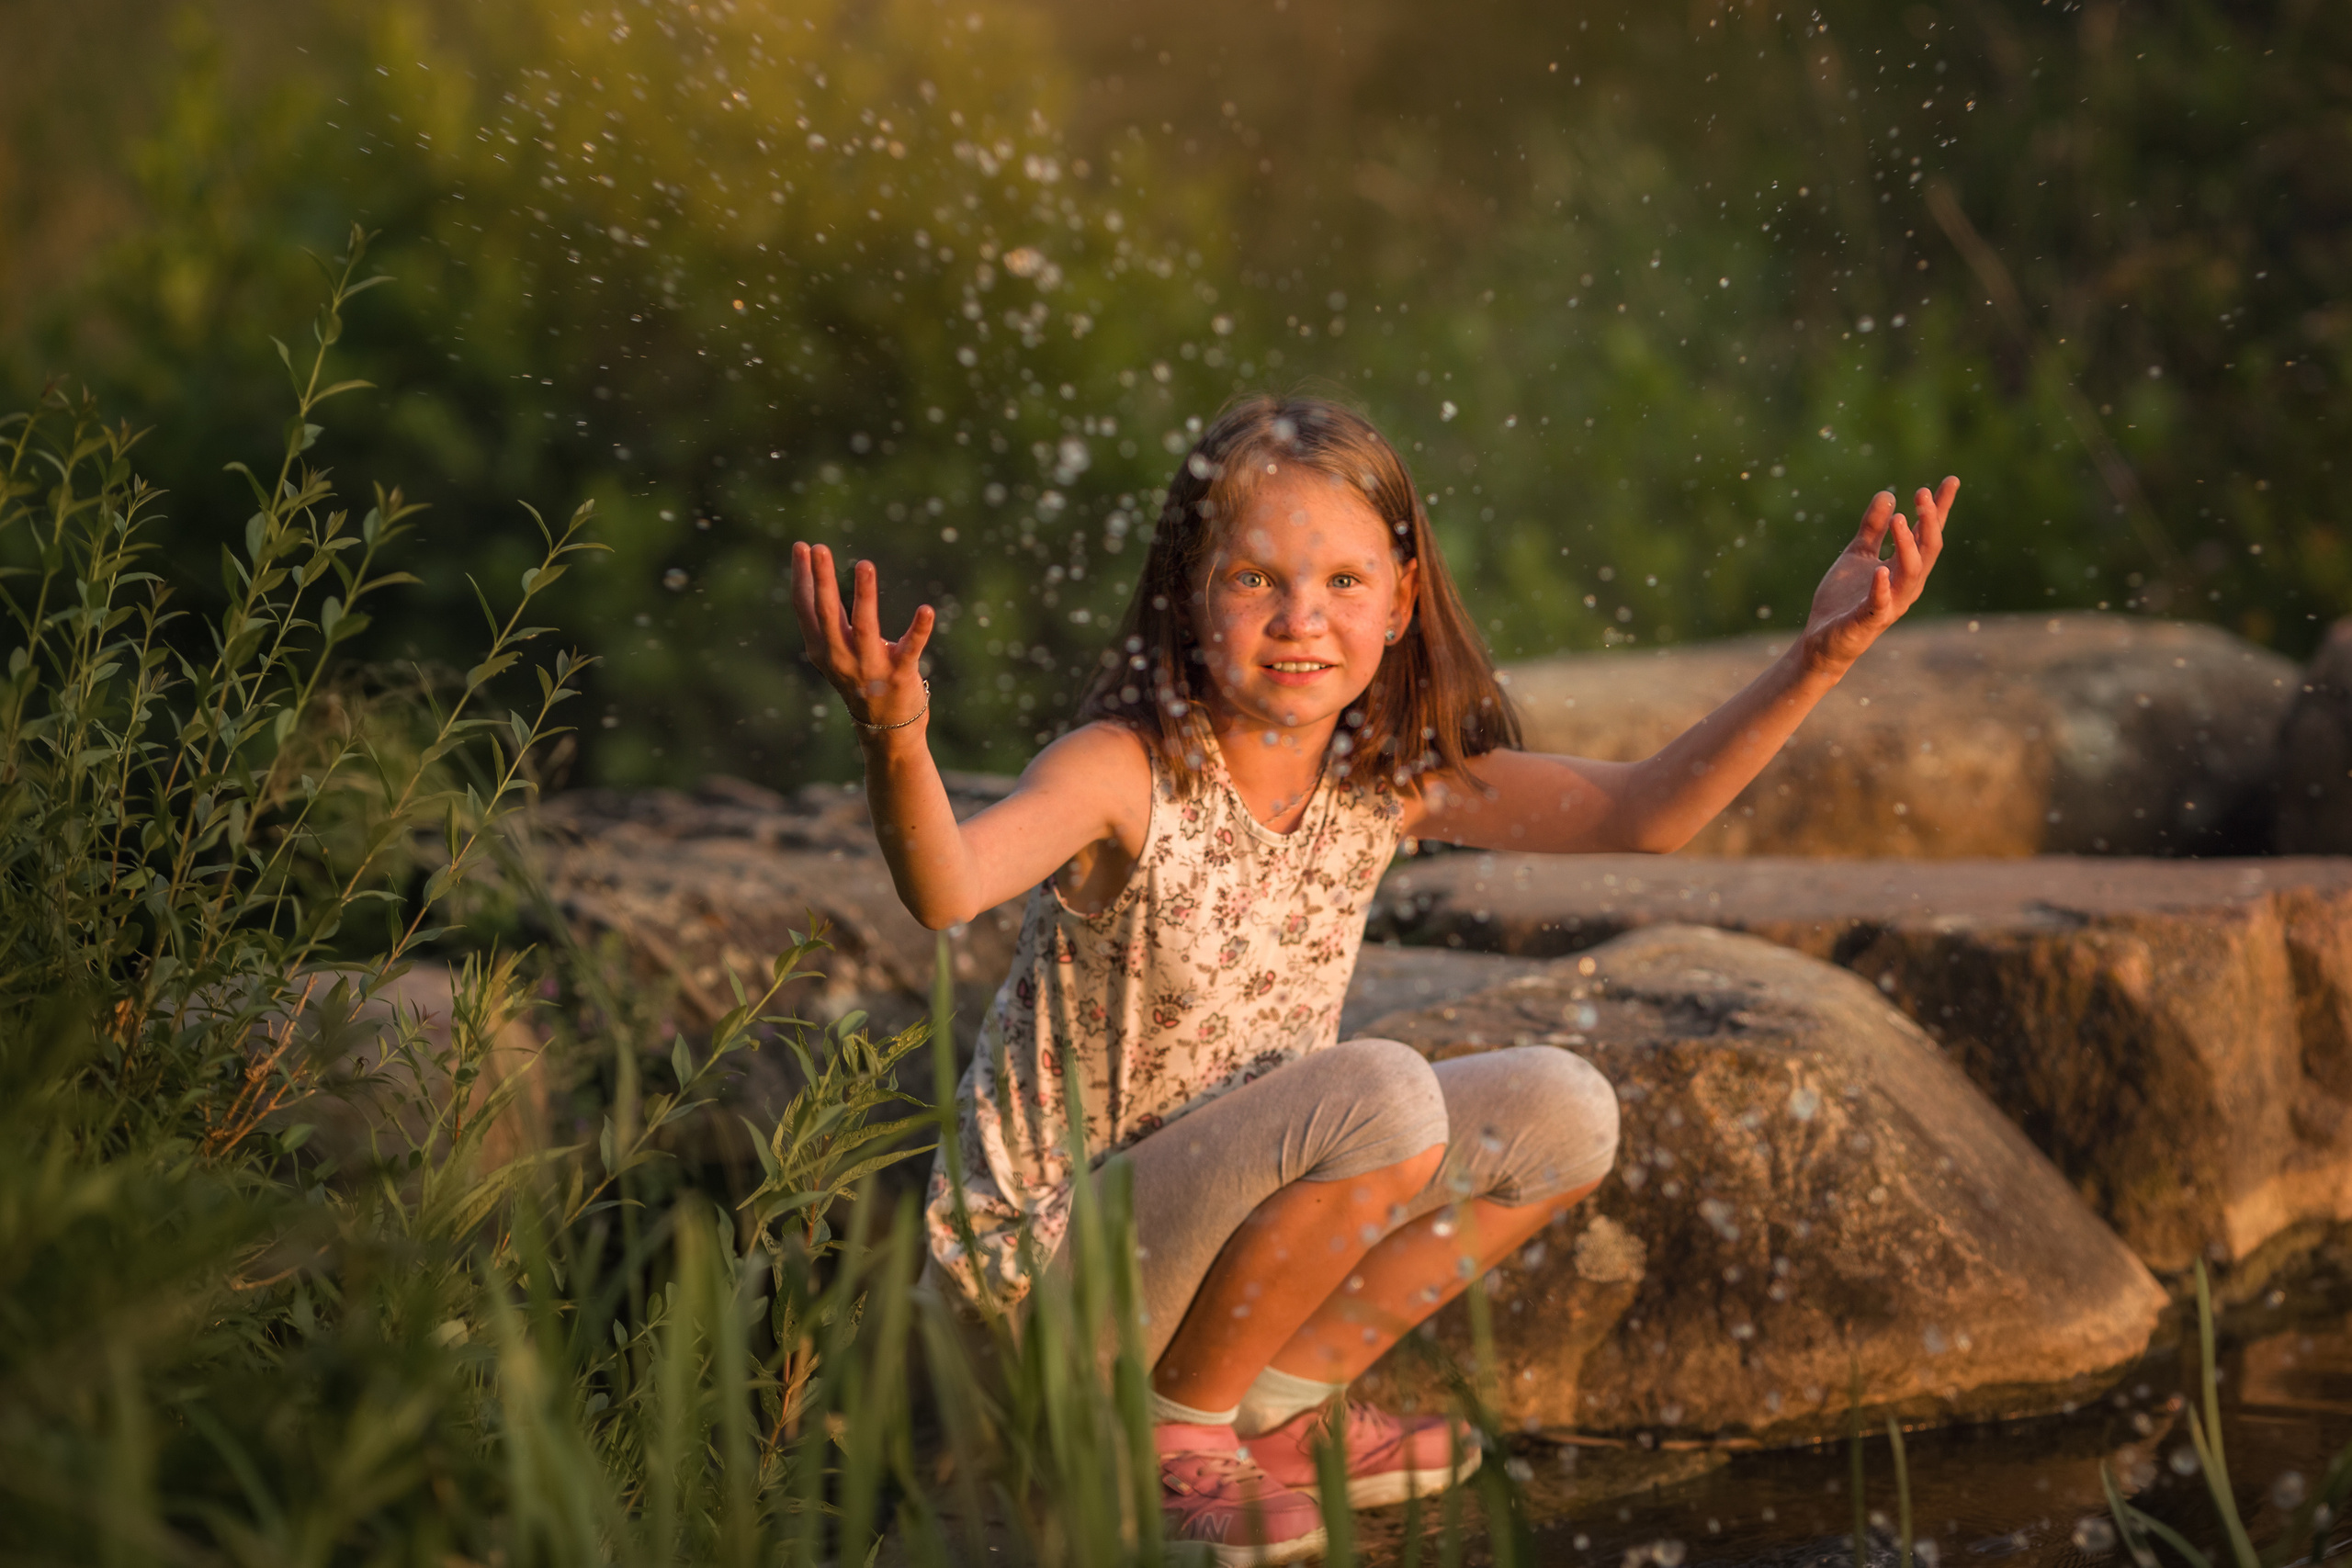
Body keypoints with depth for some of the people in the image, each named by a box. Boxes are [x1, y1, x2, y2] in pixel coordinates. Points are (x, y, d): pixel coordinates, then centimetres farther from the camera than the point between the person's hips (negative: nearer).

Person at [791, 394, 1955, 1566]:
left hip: (1231, 1211, 7)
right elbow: (947, 889, -43)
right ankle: (1174, 1425, -8)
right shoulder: (1126, 773, -23)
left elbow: (1642, 812, -7)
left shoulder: (1390, 779, -4)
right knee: (1384, 1094, -29)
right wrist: (897, 744, -64)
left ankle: (1280, 1403, 8)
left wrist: (1812, 664, -19)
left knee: (1562, 1114, -1)